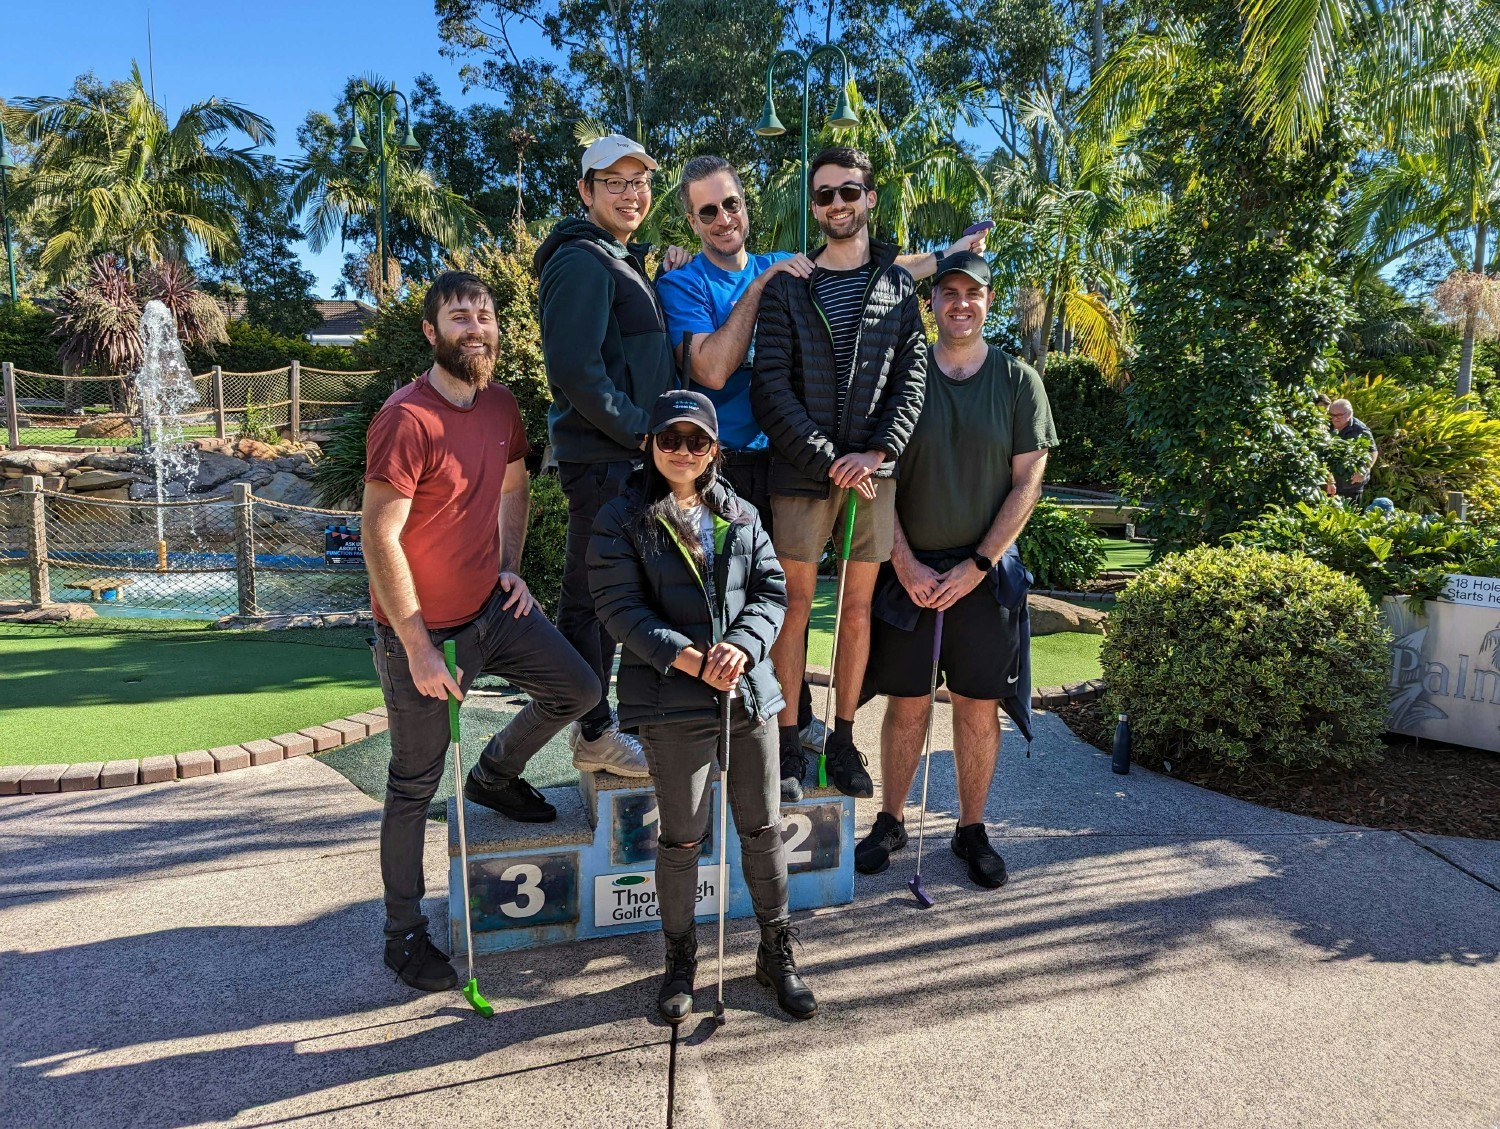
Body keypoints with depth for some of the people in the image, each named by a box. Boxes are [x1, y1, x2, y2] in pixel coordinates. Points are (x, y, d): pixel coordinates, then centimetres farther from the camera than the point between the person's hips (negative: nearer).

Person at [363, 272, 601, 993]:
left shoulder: (500, 406, 3)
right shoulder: (406, 420, -22)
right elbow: (380, 541, -22)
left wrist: (511, 568, 7)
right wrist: (418, 650, -20)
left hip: (492, 609, 7)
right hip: (423, 632, -7)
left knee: (579, 689, 8)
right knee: (415, 785, 5)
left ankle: (496, 774, 35)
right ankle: (403, 933, 24)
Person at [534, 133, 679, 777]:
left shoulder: (621, 262, 20)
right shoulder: (583, 263, -12)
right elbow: (575, 369, -22)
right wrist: (640, 431, -16)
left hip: (626, 456, 10)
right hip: (603, 458, -10)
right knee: (592, 597, -1)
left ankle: (596, 723, 30)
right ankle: (594, 735, 11)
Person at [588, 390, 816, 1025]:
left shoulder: (740, 516, 12)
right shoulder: (622, 519, -2)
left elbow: (772, 590, 6)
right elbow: (620, 607, -10)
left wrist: (742, 647, -13)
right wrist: (690, 660, -18)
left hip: (749, 690, 4)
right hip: (673, 703, -4)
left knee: (763, 828, 12)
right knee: (682, 838, 7)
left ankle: (776, 953, 29)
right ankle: (680, 960, 28)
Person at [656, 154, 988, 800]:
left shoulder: (785, 269, 13)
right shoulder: (682, 283, -2)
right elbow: (711, 370, -17)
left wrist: (951, 252, 25)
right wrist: (759, 286, -14)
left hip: (786, 461, 4)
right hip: (725, 470, -4)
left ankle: (796, 722, 27)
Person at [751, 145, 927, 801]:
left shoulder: (898, 284, 10)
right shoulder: (786, 287, 4)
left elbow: (912, 378, 2)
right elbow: (771, 386, -5)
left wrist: (877, 453, -13)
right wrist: (829, 460, -13)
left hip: (873, 474, 2)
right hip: (800, 474, -1)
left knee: (857, 610, 8)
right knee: (794, 607, 3)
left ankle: (843, 740, 20)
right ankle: (788, 742, 14)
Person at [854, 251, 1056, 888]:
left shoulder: (1018, 380, 4)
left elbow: (1027, 484, 0)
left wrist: (977, 565, -8)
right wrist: (905, 562, -7)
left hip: (985, 571, 0)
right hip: (910, 568, 0)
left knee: (979, 706, 6)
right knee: (905, 703, 6)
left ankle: (971, 830, 21)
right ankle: (890, 823, 22)